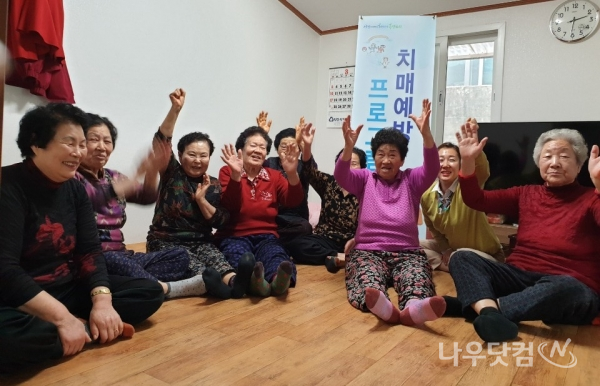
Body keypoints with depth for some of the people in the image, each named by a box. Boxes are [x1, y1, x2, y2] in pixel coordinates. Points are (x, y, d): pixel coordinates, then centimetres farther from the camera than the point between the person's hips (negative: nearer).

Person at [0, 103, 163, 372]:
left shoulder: (75, 189, 5)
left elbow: (90, 251, 0)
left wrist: (102, 300, -17)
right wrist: (62, 318, -28)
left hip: (68, 290, 6)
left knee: (150, 292, -5)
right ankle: (92, 329, -17)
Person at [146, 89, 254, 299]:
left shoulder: (214, 185, 7)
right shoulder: (172, 174, 2)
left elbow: (221, 222, 0)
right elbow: (161, 141, -15)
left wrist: (201, 199, -13)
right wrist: (175, 109, -27)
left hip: (201, 242, 2)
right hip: (166, 241, -1)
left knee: (214, 257, -32)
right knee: (186, 260, -35)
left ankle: (233, 281, -63)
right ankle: (208, 281, -66)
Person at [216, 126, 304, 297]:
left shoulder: (274, 176, 14)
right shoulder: (227, 172, 6)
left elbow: (293, 201, -2)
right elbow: (228, 207, -9)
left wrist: (292, 173, -20)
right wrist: (236, 175, -23)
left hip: (266, 236, 2)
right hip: (234, 236, -2)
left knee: (276, 256, -34)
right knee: (241, 259, -37)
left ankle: (280, 279, -64)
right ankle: (254, 280, -66)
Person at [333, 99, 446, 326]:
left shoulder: (411, 180, 15)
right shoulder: (364, 179, 14)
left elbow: (432, 170, -7)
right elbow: (341, 177, -7)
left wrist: (426, 133, -24)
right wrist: (349, 146, -28)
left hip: (407, 253, 1)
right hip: (368, 251, 0)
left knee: (418, 279, -36)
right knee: (367, 282, -37)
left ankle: (414, 307, -66)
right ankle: (382, 306, -67)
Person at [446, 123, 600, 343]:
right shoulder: (526, 195, 14)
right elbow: (476, 200, 8)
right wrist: (468, 160, -6)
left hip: (569, 286, -3)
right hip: (520, 277, 4)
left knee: (563, 288, -39)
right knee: (462, 257, -18)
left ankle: (479, 306, -32)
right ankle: (490, 313, -45)